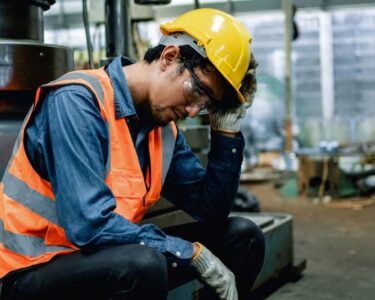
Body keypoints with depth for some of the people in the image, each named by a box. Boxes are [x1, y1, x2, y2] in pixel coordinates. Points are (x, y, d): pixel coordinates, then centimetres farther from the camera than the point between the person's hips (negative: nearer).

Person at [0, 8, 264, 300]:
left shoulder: (163, 127, 2)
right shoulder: (77, 101, -21)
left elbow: (211, 210, 5)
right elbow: (90, 225, -30)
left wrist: (227, 129, -4)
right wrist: (193, 252, -22)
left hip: (110, 260, 8)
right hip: (34, 273, -7)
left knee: (242, 236, 3)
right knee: (143, 264, -38)